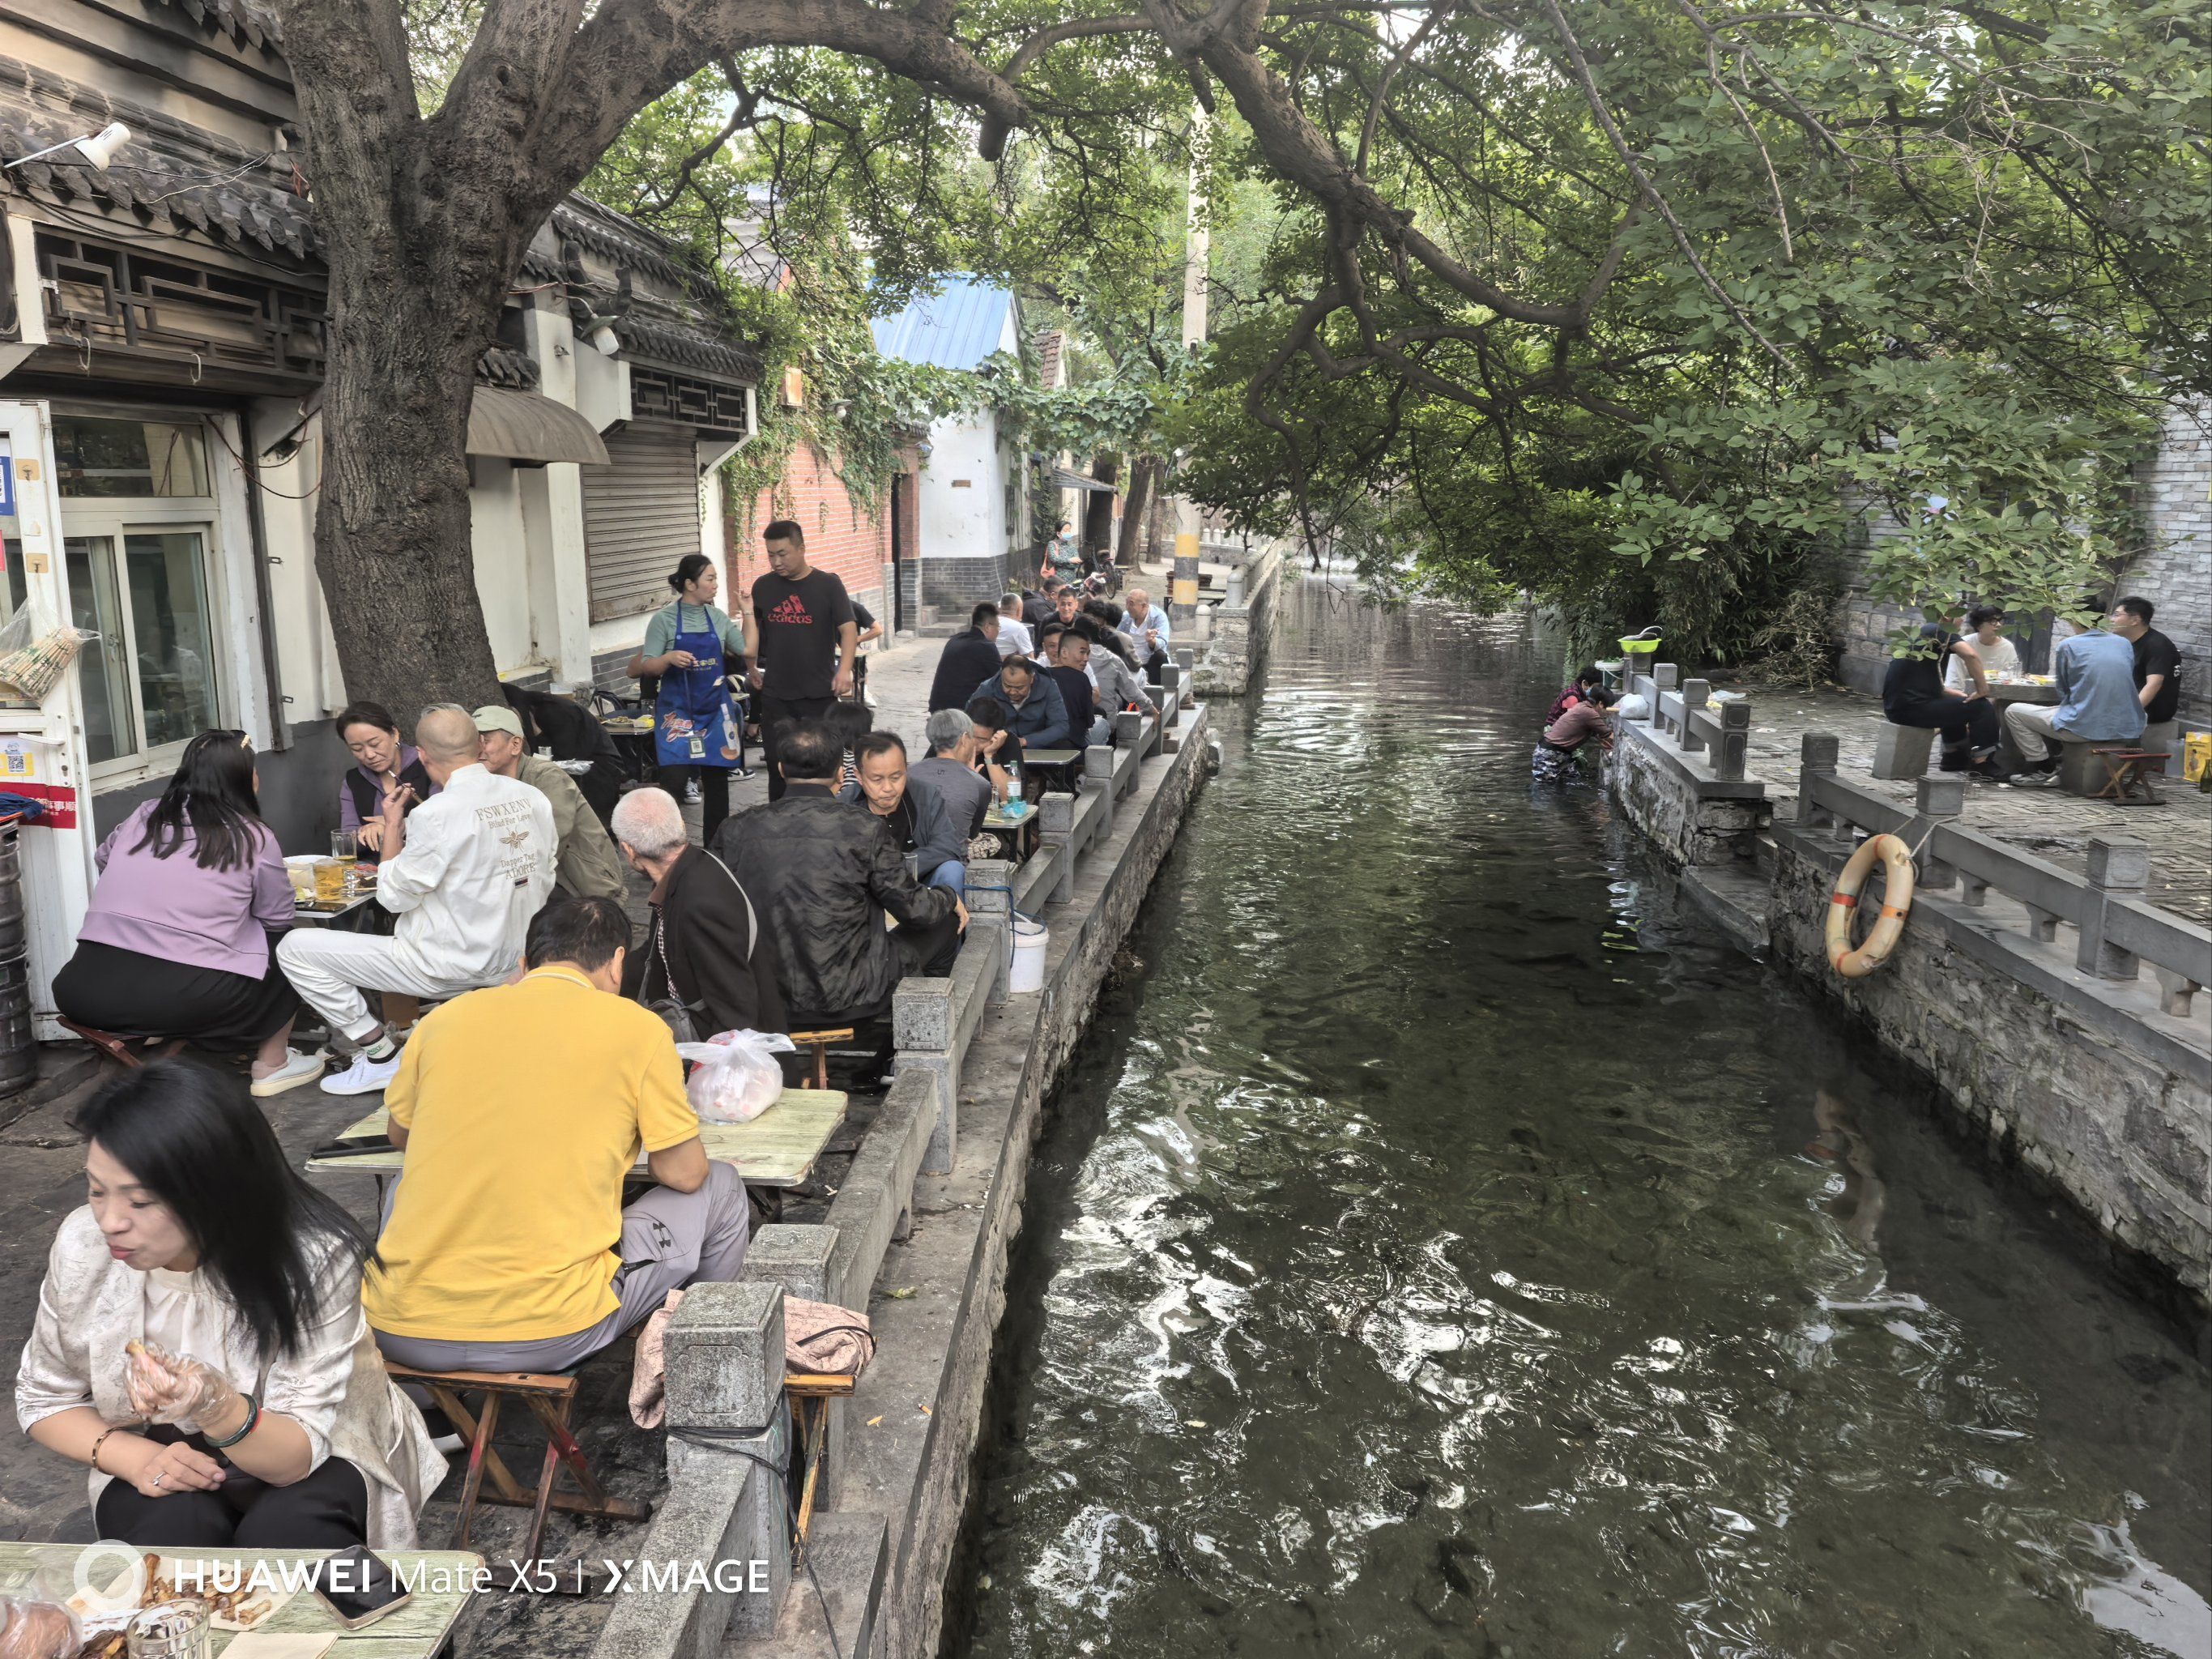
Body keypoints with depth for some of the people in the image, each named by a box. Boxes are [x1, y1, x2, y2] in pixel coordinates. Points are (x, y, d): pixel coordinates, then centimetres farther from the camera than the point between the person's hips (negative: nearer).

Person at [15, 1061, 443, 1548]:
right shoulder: (83, 1247, -16)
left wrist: (216, 1406, -45)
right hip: (164, 1463, 2)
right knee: (170, 1525, -29)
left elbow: (297, 1455, -23)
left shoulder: (314, 1258, -27)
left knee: (281, 1532, -32)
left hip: (310, 1466, -2)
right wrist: (132, 1455, -19)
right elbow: (44, 1399, 2)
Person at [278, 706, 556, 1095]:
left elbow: (395, 896, -12)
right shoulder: (532, 798, -1)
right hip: (514, 962, 8)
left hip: (451, 969, -8)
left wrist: (392, 825, 0)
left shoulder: (439, 812, -21)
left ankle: (382, 1056, 4)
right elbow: (544, 881, 10)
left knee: (295, 947, 1)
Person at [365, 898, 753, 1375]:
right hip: (547, 1338, -4)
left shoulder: (443, 1018, 6)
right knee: (721, 1189, 16)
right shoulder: (637, 1028, -5)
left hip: (400, 1334, 4)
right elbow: (684, 1174, 2)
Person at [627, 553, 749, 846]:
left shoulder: (718, 618, 7)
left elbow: (747, 650, 6)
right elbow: (646, 667, -7)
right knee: (673, 783, -15)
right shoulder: (664, 619, -6)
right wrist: (669, 658, -24)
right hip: (677, 712, -4)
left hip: (715, 711, 4)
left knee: (717, 783, 8)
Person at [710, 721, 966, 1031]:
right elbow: (913, 908, -8)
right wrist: (951, 899, 14)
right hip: (848, 1001, -4)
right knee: (944, 923, 20)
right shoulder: (865, 829, -15)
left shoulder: (736, 830, -6)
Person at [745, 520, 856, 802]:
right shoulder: (762, 586, 7)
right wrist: (751, 666, 5)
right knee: (778, 764, 5)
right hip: (775, 694, 3)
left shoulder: (828, 585, -3)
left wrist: (845, 669, -23)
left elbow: (848, 629, -9)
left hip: (819, 693, -3)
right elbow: (752, 630, 16)